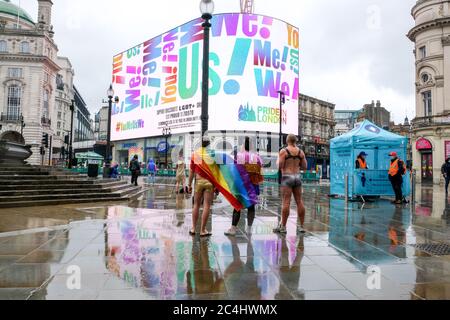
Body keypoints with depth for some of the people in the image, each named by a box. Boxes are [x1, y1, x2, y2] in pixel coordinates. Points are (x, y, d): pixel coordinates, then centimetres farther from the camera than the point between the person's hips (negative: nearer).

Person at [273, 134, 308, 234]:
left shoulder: (283, 151, -5)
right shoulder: (300, 152, 9)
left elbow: (280, 166, -12)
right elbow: (305, 167, 9)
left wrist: (278, 161, 9)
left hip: (287, 177, -4)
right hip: (297, 177, 5)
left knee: (286, 202, -7)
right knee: (299, 202, 7)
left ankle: (283, 227, -5)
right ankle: (302, 226, 12)